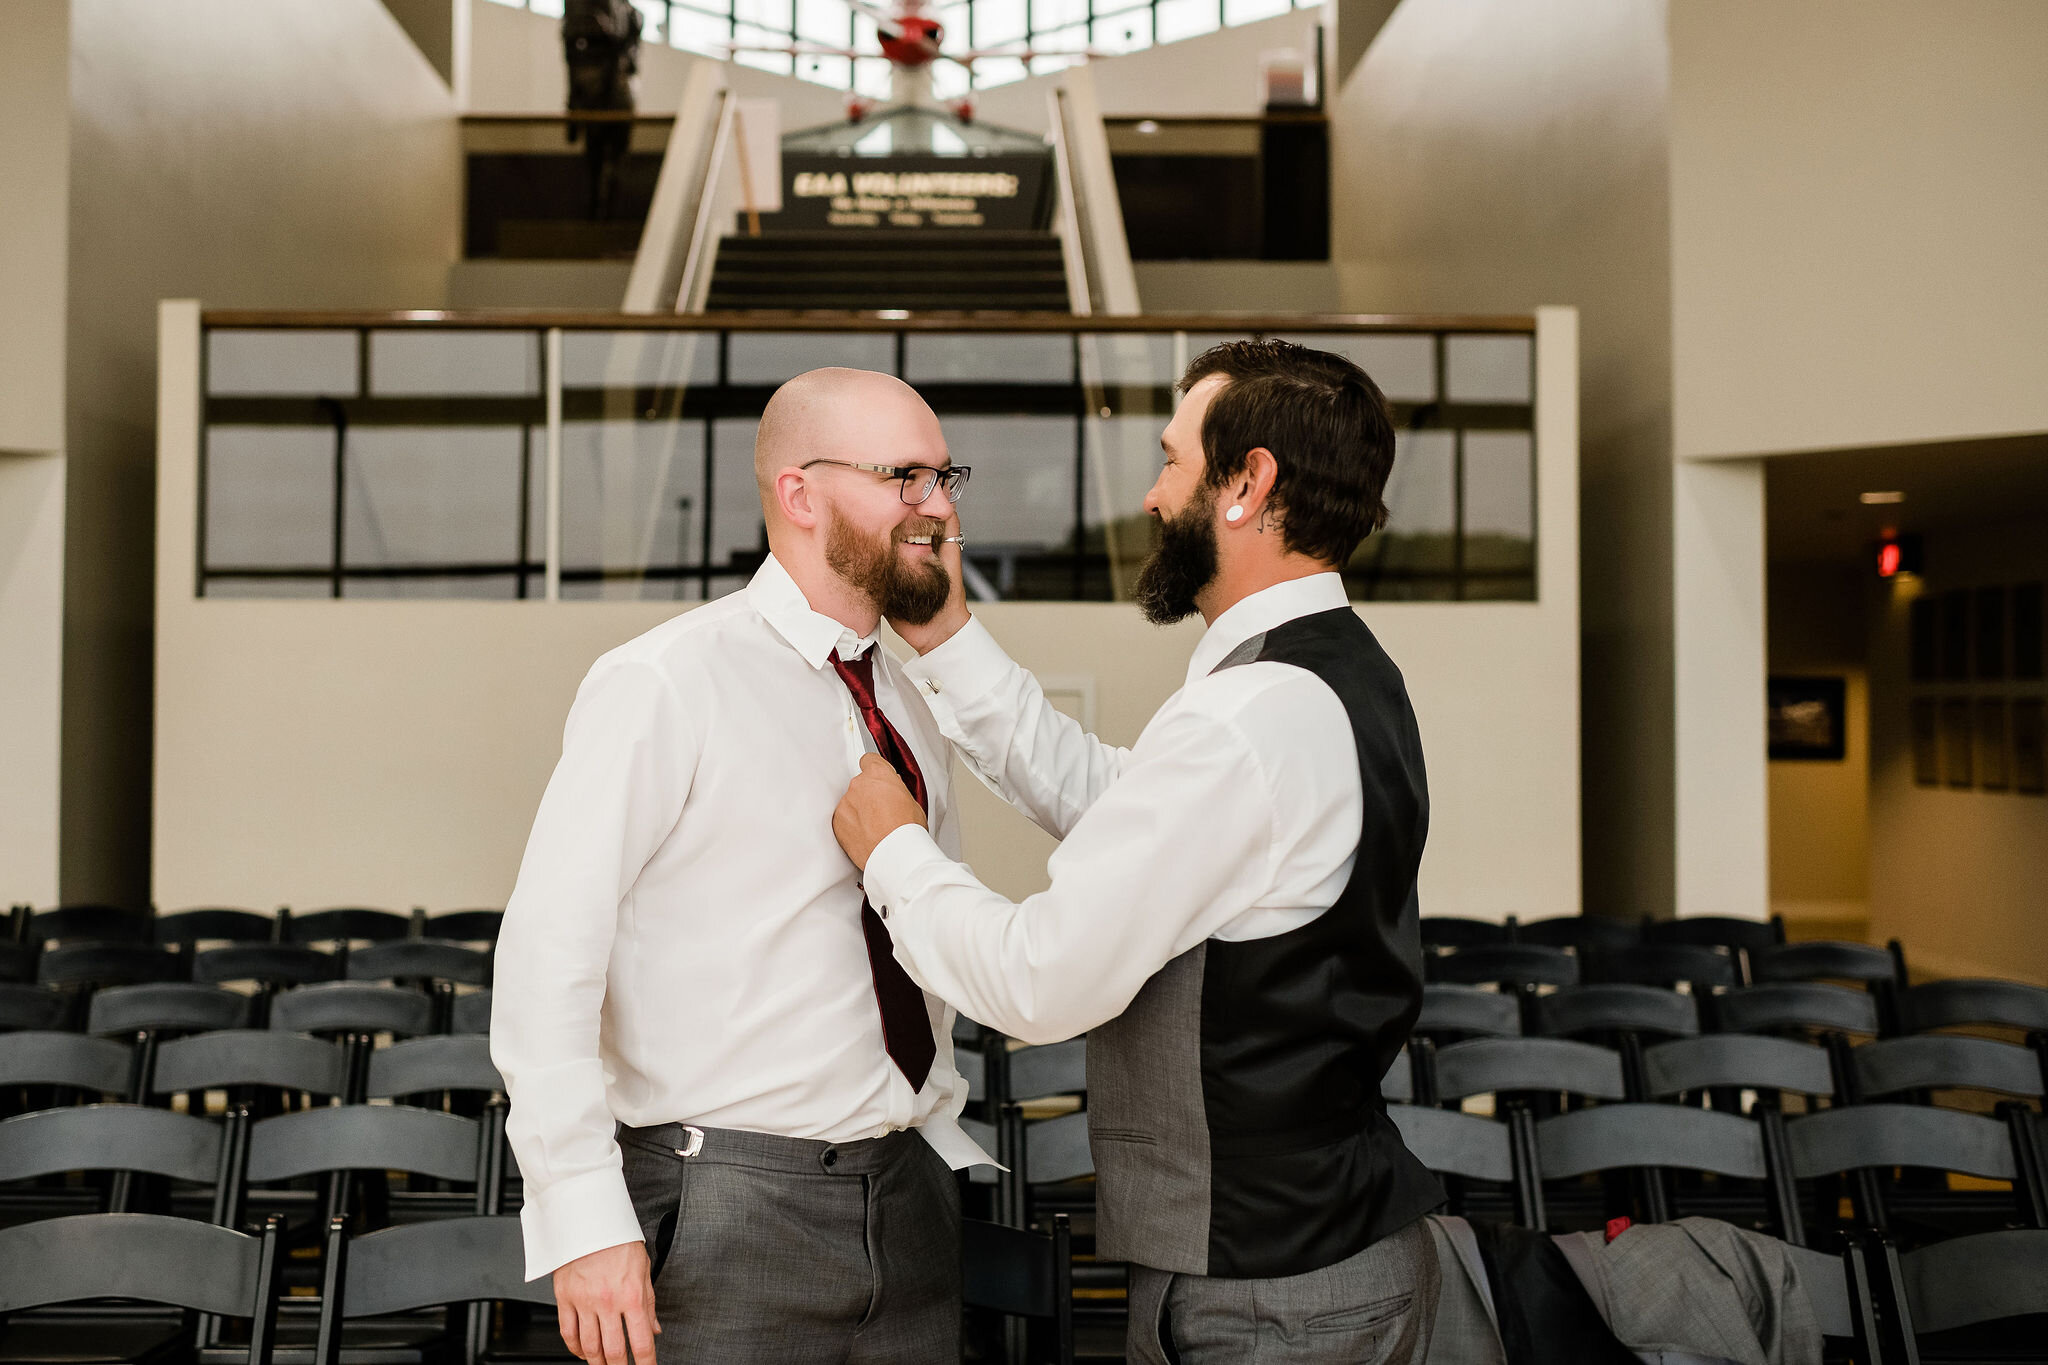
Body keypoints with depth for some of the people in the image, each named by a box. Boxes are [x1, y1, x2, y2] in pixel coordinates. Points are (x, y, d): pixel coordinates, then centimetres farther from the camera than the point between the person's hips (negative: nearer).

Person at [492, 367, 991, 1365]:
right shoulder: (664, 686, -12)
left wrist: (937, 1132, 9)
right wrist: (585, 1224, -18)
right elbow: (546, 956, -15)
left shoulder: (909, 711, 10)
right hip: (729, 1209, -6)